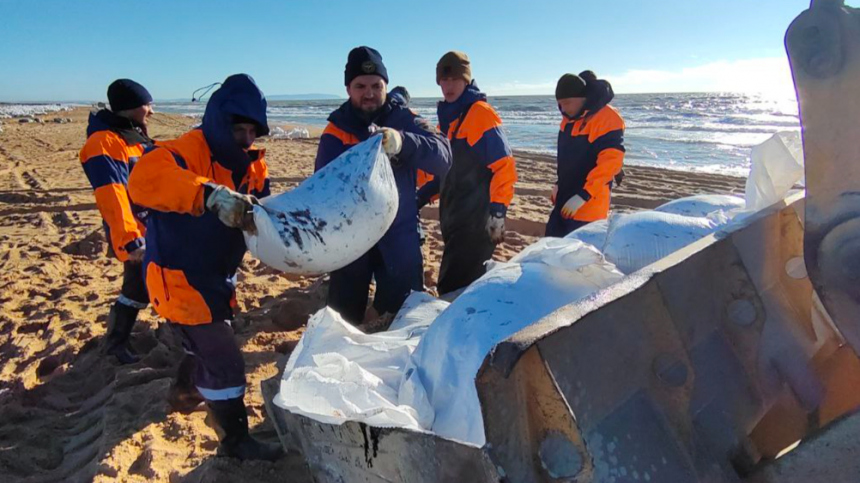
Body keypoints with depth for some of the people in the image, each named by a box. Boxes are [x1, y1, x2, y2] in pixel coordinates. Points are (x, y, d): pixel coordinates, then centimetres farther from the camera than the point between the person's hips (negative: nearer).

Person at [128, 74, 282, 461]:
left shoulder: (251, 163, 3)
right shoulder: (189, 151, -24)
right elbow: (144, 178, -43)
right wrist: (210, 194, -56)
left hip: (217, 275, 9)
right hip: (180, 279, -9)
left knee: (207, 343, 31)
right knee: (225, 362, -4)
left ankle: (188, 386, 62)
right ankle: (235, 440, 16)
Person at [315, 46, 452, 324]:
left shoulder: (405, 120, -4)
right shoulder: (337, 129, -4)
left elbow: (442, 156, -22)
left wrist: (403, 142, -41)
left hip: (400, 237, 0)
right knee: (344, 316, 13)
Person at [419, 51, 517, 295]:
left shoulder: (480, 113, -10)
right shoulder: (448, 116, 16)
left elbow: (504, 165, -16)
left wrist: (497, 211, -22)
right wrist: (421, 196, 18)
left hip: (477, 221, -8)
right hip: (454, 218, 8)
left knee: (454, 288, -7)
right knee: (458, 285, 15)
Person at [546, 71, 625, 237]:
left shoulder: (608, 119, -19)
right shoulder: (569, 118, 8)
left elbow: (610, 163, -26)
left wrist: (583, 195, -28)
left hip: (588, 205, -9)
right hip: (565, 198, 9)